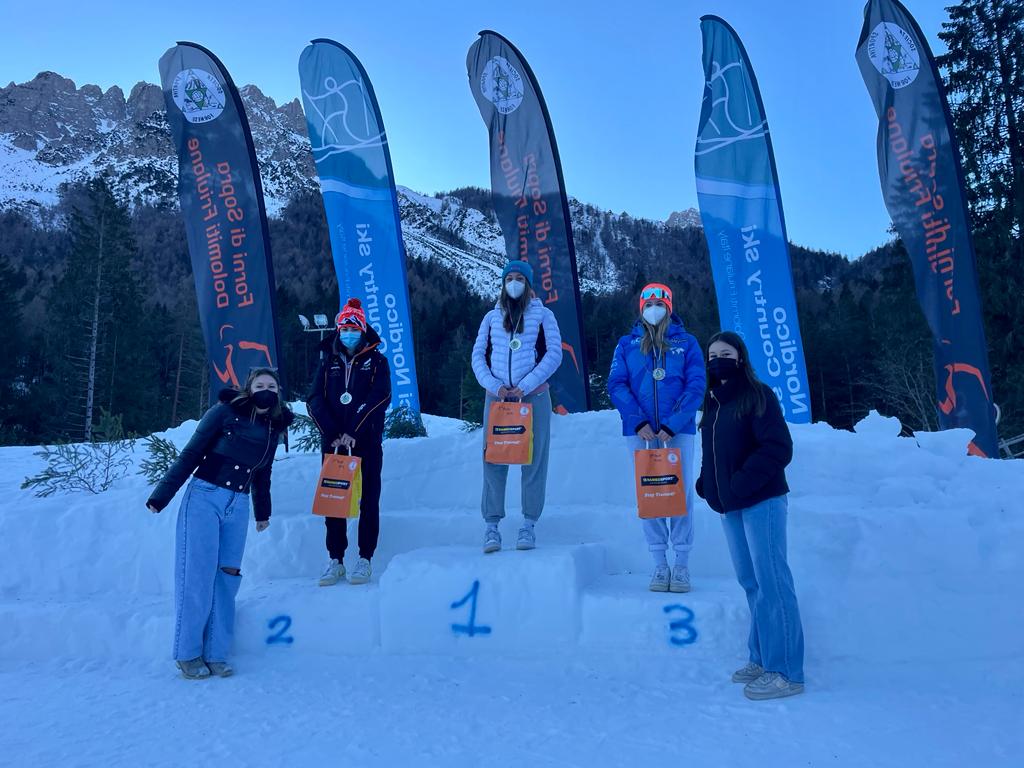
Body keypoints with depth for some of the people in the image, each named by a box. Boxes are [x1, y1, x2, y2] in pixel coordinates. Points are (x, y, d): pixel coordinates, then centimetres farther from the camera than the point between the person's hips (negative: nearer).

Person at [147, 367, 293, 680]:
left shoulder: (274, 427, 8)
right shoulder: (225, 411, -7)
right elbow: (190, 454, -6)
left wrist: (262, 511, 26)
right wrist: (161, 495, -9)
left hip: (238, 507, 4)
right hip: (204, 498, -4)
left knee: (227, 578, 2)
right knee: (198, 574, -4)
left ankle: (215, 653, 11)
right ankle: (188, 653, 8)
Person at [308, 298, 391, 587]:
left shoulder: (376, 361, 6)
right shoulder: (328, 363, 13)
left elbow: (380, 397, -8)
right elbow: (315, 399, 2)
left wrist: (353, 432, -17)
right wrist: (333, 433, -13)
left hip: (367, 441, -2)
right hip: (333, 441, 2)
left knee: (368, 500, -1)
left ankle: (365, 559, 5)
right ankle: (335, 559, 10)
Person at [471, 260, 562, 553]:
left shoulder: (543, 315, 8)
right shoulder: (491, 317, 15)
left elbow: (554, 353, -2)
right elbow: (478, 356, 10)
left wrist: (525, 386, -11)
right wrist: (494, 386, -7)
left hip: (533, 395, -1)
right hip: (496, 395, 2)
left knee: (534, 458, -3)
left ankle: (529, 524, 3)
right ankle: (491, 524, -1)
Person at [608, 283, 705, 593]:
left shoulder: (686, 342, 6)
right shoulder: (627, 343, 9)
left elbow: (696, 386, -2)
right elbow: (616, 385, 1)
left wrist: (672, 425, -13)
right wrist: (639, 422, -12)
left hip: (678, 430, -1)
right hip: (640, 431, 1)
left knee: (681, 492, 0)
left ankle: (682, 563, 9)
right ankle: (660, 563, 10)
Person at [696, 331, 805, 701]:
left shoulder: (758, 396, -8)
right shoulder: (713, 402, 15)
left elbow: (777, 448, -17)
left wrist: (742, 483, -20)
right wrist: (707, 484, 6)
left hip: (761, 502, -8)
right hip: (730, 506, 8)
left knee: (772, 582, -6)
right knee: (750, 583, 14)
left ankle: (786, 672, 2)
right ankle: (762, 658, 25)